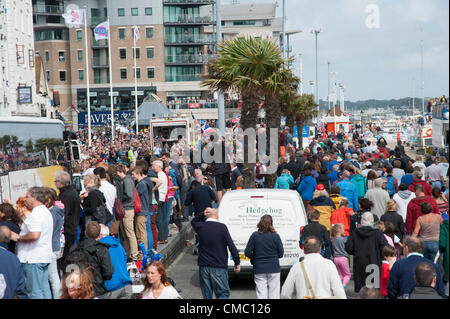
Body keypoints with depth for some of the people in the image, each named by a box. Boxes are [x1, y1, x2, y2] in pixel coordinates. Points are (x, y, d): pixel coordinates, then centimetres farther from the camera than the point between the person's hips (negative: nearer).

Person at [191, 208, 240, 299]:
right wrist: (237, 262, -2)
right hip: (219, 267, -3)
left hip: (203, 267, 4)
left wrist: (202, 214, 7)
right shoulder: (222, 227, -8)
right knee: (223, 293, 4)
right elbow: (231, 246, -9)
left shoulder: (200, 227, 0)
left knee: (207, 295, 14)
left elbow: (193, 221, 25)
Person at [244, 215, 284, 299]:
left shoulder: (254, 235, -5)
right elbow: (281, 254, -1)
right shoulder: (275, 236, -5)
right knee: (274, 293, 7)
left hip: (259, 270, 0)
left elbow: (247, 253, -5)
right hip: (274, 268, 0)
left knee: (261, 294, 4)